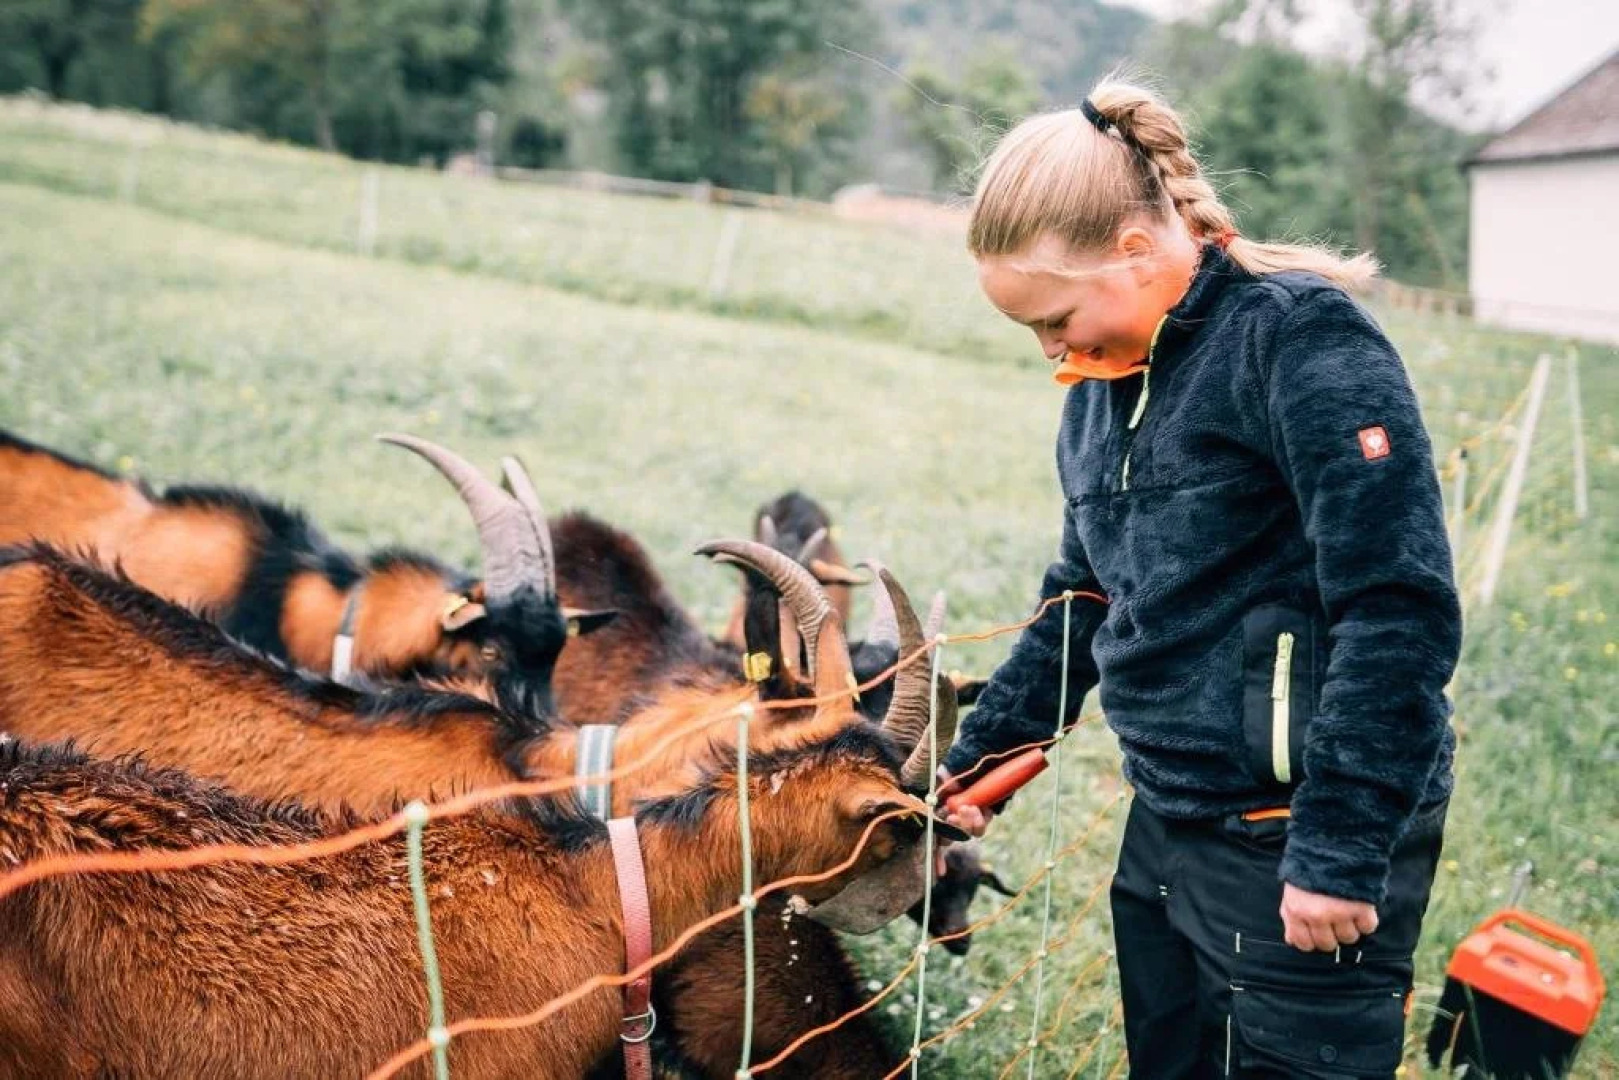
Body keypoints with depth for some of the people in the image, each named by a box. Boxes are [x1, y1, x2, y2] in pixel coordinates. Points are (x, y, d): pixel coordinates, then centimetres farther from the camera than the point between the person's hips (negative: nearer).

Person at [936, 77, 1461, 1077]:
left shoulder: (1299, 339, -16)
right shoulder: (1103, 384, 9)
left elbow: (1399, 614, -21)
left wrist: (1341, 849, -21)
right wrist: (982, 753, 15)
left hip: (1294, 841, -8)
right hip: (1169, 826, 8)